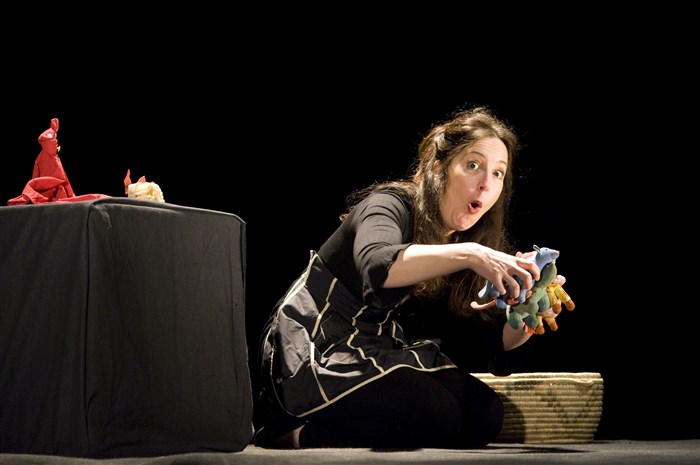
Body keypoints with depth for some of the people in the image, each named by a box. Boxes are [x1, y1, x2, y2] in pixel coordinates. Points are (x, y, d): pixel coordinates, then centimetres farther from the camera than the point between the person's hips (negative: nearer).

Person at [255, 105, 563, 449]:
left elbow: (500, 358, 1)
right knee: (436, 413, -26)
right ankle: (295, 436, -11)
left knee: (485, 414, -11)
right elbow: (377, 265, -40)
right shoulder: (392, 204, -13)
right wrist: (468, 254, -49)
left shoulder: (466, 241, 7)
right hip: (311, 354, -8)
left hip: (373, 356, 8)